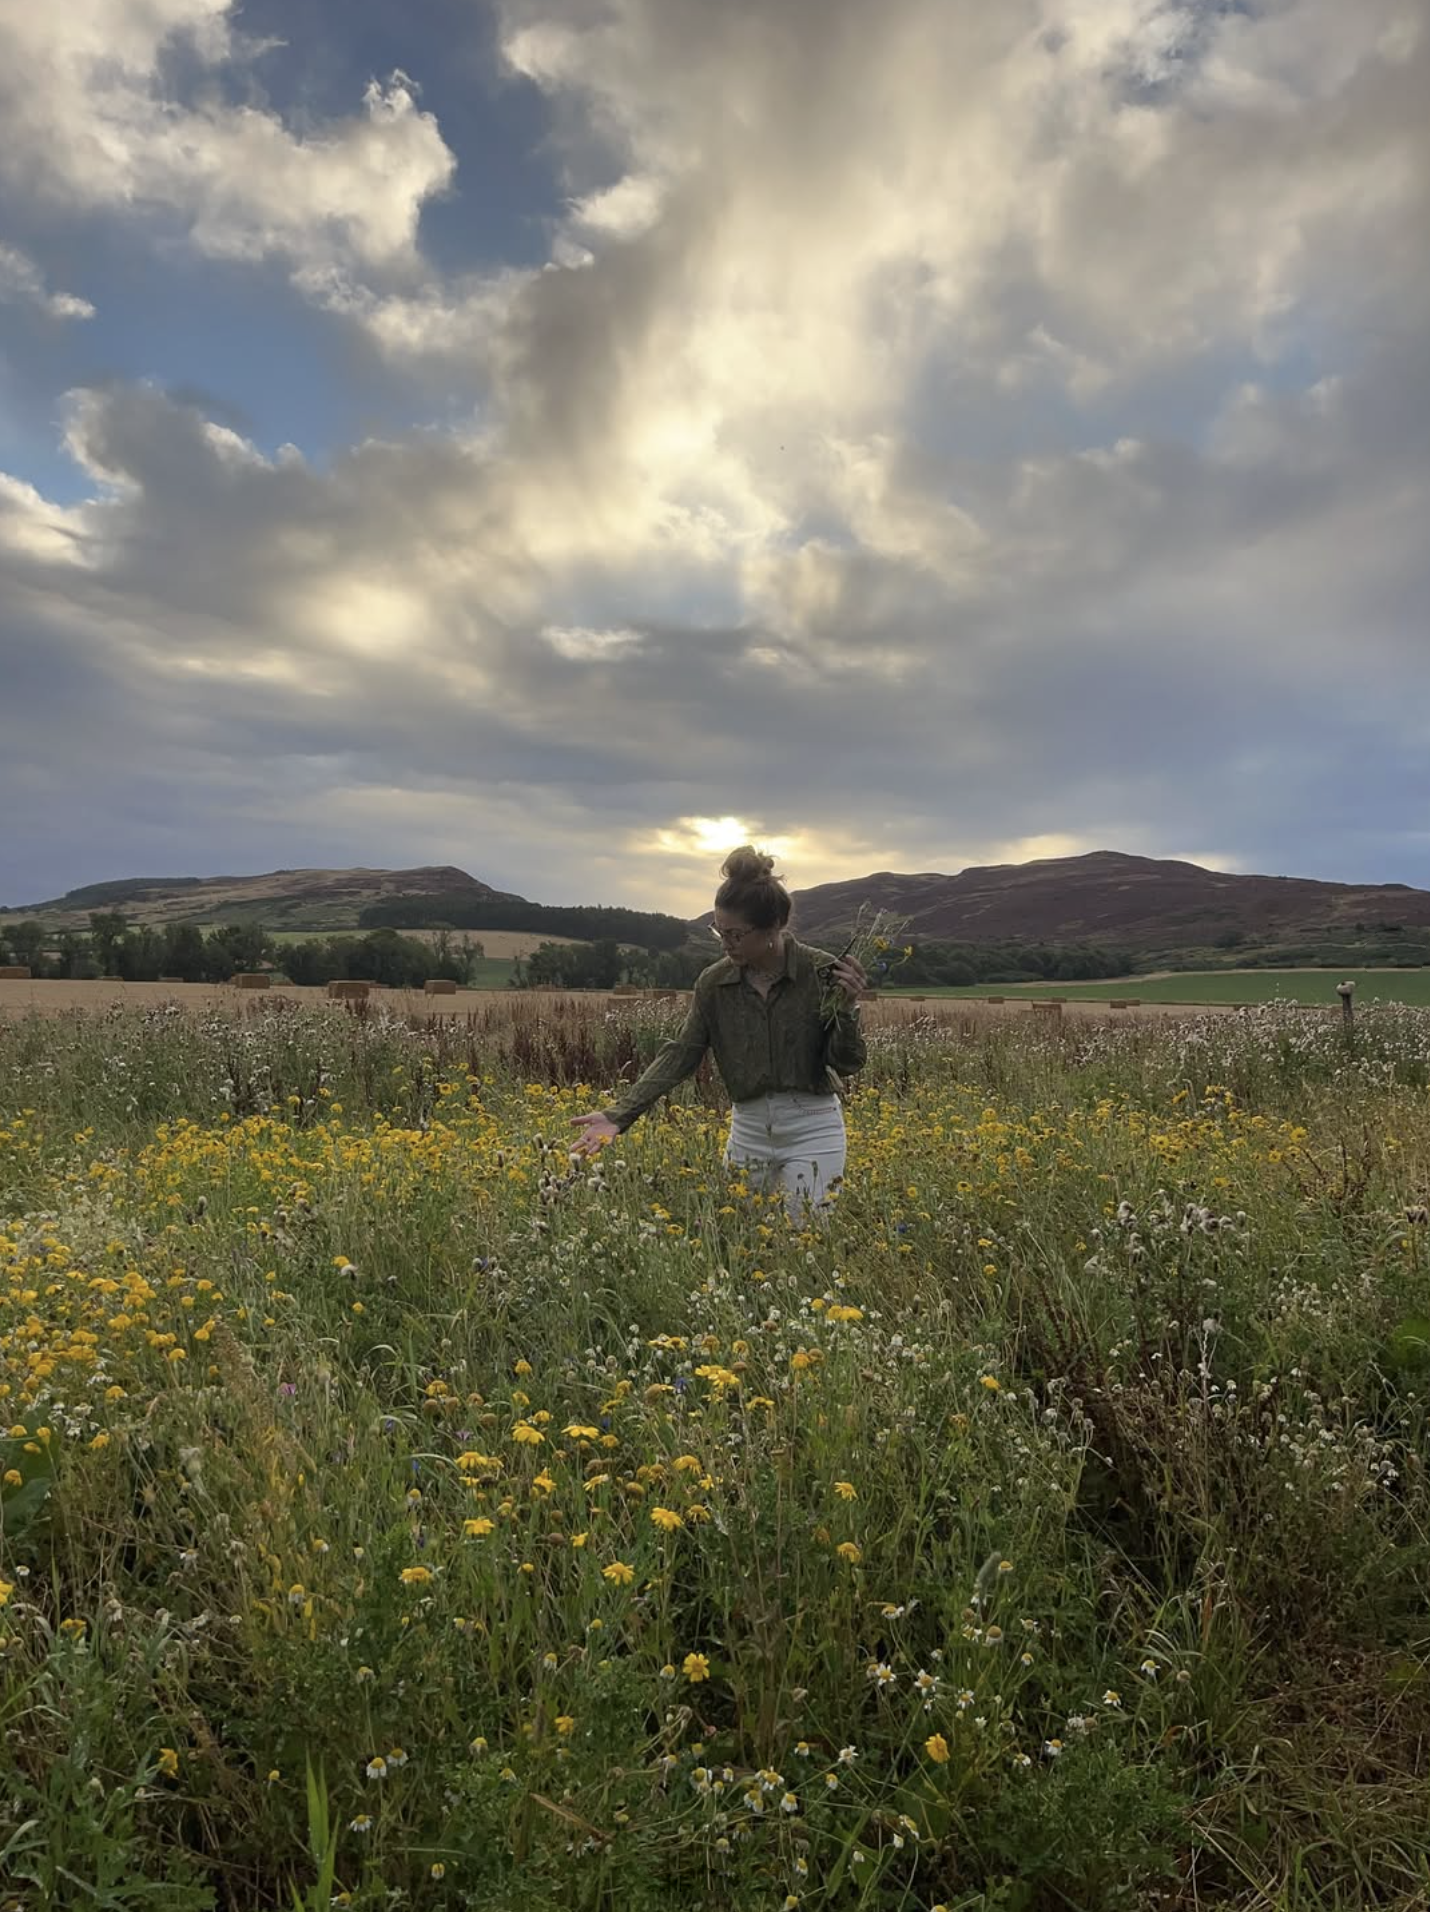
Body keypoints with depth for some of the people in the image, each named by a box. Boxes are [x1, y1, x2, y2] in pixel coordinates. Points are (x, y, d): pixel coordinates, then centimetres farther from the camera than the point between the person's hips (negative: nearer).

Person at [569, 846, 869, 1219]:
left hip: (812, 1130, -3)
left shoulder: (824, 972, -13)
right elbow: (681, 1053, -5)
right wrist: (620, 1114, -15)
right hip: (748, 1130, 4)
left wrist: (847, 1009, -27)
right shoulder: (714, 982, -5)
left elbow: (847, 1063, -8)